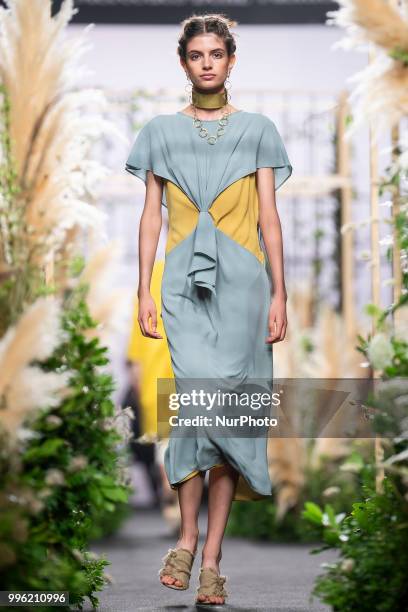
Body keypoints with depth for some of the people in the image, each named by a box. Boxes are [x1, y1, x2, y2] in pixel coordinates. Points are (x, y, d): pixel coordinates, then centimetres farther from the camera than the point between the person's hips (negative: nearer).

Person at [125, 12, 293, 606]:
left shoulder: (257, 129, 10)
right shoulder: (161, 132, 12)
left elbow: (269, 217, 6)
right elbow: (151, 216, 11)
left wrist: (279, 294, 0)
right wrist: (144, 291, 3)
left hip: (241, 281, 0)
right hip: (185, 281, 0)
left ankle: (209, 556, 0)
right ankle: (189, 537, -7)